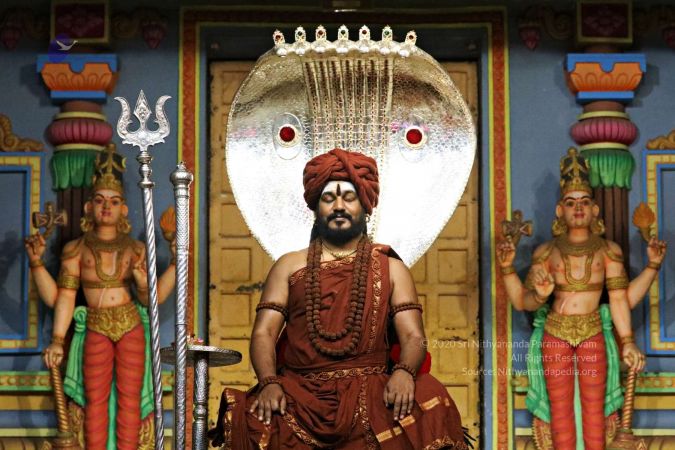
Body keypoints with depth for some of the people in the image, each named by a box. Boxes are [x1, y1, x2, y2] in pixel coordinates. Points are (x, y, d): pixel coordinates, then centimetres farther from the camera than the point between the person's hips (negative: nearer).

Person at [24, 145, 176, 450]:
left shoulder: (135, 249, 5)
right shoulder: (76, 250, 1)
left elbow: (154, 298, -1)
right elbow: (61, 298, -3)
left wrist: (175, 263, -8)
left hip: (131, 329, 1)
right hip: (96, 331, -1)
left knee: (129, 399, 1)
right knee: (96, 401, -3)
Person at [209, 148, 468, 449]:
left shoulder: (391, 268, 16)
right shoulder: (289, 266, 17)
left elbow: (413, 336, 5)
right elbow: (263, 333, 6)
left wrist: (404, 371, -19)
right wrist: (269, 383, -15)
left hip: (371, 389, 0)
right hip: (300, 393, 0)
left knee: (429, 407, -32)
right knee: (256, 425, -34)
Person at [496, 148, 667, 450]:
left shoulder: (608, 250, 2)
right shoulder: (546, 252, 2)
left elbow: (621, 300, -3)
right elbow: (522, 302, -1)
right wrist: (507, 268, -13)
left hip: (593, 335, 0)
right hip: (555, 335, 0)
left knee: (594, 408, 3)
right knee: (561, 411, 3)